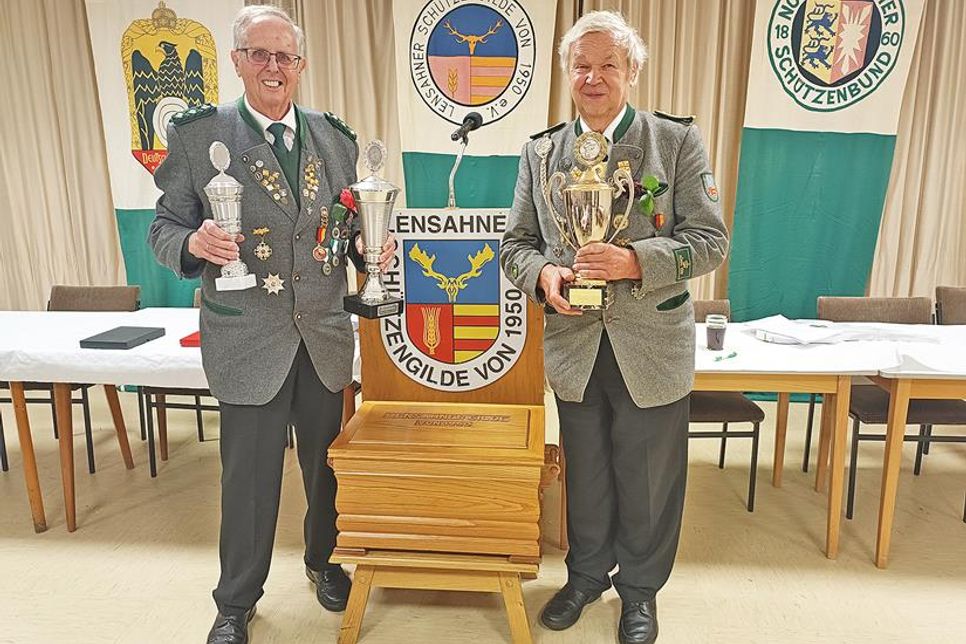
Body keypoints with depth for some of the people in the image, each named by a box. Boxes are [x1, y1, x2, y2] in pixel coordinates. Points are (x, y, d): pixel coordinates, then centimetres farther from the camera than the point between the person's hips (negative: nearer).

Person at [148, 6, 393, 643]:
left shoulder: (335, 136, 5)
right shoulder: (196, 134, -4)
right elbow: (165, 228, -1)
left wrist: (368, 246, -9)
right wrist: (195, 243, -22)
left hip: (326, 334, 3)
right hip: (247, 339, -3)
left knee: (325, 461, 17)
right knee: (249, 475, 9)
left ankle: (323, 559, 45)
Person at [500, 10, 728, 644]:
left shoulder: (677, 140, -4)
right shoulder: (541, 151, 5)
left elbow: (710, 239, -8)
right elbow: (516, 245, 7)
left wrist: (633, 261, -24)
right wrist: (544, 274, -15)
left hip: (652, 348, -2)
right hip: (574, 346, 2)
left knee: (647, 480, 13)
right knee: (586, 475, 19)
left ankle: (640, 588, 39)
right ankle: (587, 574, 44)